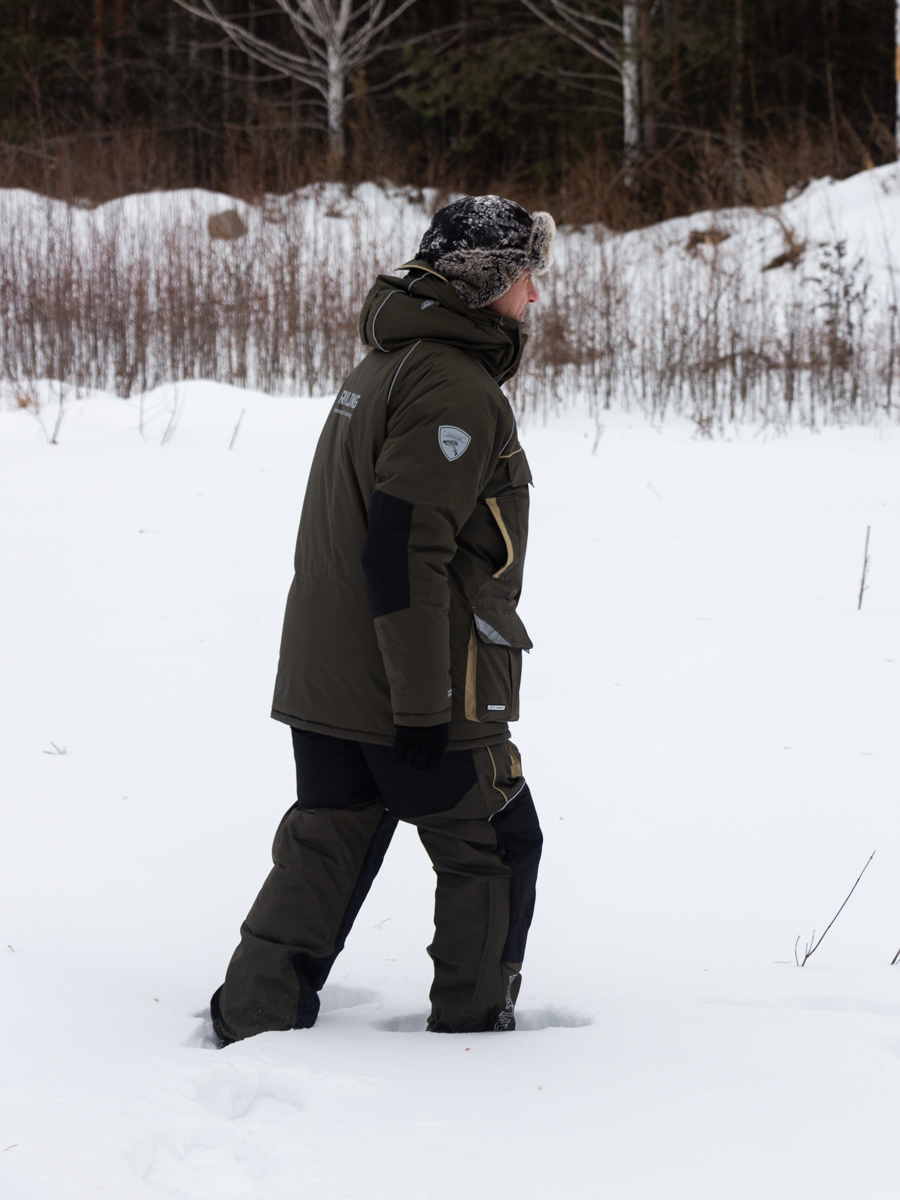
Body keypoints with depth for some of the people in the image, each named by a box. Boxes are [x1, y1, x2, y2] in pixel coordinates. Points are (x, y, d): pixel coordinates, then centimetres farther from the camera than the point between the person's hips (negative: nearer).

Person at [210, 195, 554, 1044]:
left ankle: (252, 1020, 9)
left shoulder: (383, 368, 15)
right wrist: (423, 705, -22)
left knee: (323, 850, 12)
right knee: (492, 853, 8)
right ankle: (471, 1027, 15)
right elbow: (406, 550, -24)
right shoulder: (455, 389, -18)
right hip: (421, 688, -9)